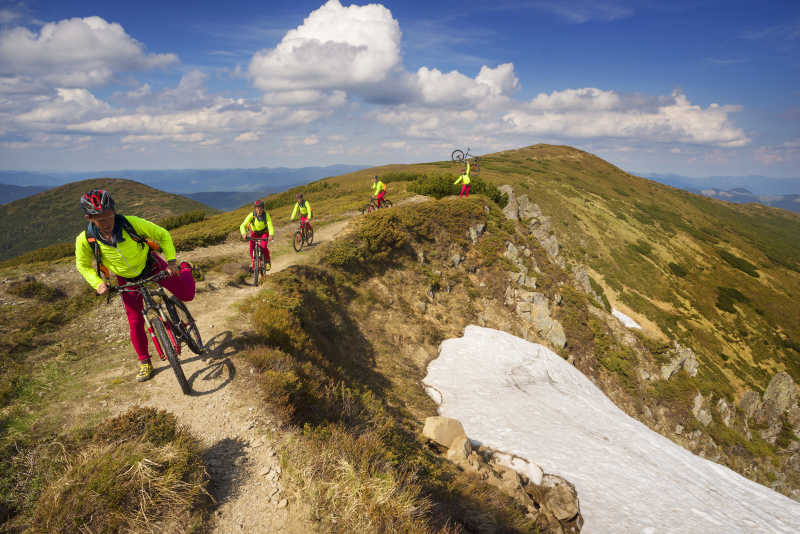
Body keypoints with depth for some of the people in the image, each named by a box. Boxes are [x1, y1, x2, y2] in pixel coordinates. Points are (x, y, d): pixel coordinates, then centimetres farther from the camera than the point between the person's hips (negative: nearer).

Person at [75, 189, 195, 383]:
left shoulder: (130, 223, -31)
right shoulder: (85, 240, -24)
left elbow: (163, 235, -17)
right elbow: (83, 265, -3)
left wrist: (171, 261, -25)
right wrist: (98, 283, -18)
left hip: (149, 264, -1)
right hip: (127, 279, 1)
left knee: (187, 294, -4)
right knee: (135, 322, 0)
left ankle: (184, 269, 31)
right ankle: (145, 363, 20)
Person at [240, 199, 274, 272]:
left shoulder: (266, 215, -26)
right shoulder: (251, 215, -26)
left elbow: (270, 226, -34)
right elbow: (243, 226, -30)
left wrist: (271, 234, -53)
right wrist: (244, 233, -50)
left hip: (264, 233, -1)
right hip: (254, 233, 1)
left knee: (263, 247, -24)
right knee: (251, 248, -19)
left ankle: (267, 261, 1)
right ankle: (252, 262, 7)